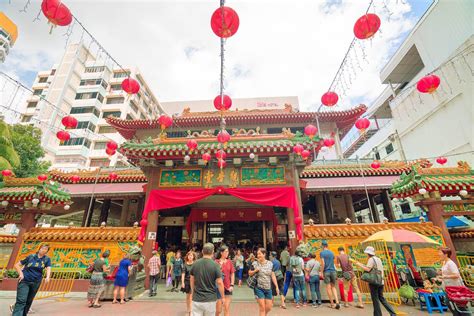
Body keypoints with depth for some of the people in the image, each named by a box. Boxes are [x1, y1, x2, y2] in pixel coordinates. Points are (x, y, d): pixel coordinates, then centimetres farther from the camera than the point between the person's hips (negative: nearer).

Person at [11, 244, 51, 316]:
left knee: (28, 301, 12)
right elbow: (17, 265, 5)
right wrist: (20, 273, -12)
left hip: (36, 283, 2)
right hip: (24, 281, -2)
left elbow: (48, 268, -11)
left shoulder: (47, 259, 0)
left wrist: (47, 277, -29)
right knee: (21, 301, -12)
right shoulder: (31, 256, -1)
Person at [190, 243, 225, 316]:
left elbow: (191, 280, 8)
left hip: (197, 299, 2)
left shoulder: (195, 264, -3)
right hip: (210, 299, -2)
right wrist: (222, 297, 0)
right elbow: (219, 283, -12)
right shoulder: (215, 265, -14)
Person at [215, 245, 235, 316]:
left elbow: (232, 274, 6)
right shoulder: (216, 262, -9)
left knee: (227, 309, 6)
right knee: (218, 310, 6)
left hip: (228, 288, 3)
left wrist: (232, 285, -2)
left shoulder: (229, 262, 2)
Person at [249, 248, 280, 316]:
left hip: (268, 288, 3)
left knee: (269, 307, 11)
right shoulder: (255, 263, -6)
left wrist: (277, 286, 1)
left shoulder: (270, 264, 0)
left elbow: (273, 276, 4)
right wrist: (255, 271, -16)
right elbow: (249, 273, 3)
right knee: (262, 307, -2)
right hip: (259, 288, -3)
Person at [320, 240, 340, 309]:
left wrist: (322, 272, -5)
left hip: (326, 271, -4)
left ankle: (332, 304, 12)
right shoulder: (332, 252, 8)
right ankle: (337, 302, 0)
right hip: (333, 271, 4)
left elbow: (323, 263, -12)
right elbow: (333, 262, 16)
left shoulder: (322, 253, -6)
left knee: (328, 288, 6)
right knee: (333, 287, 14)